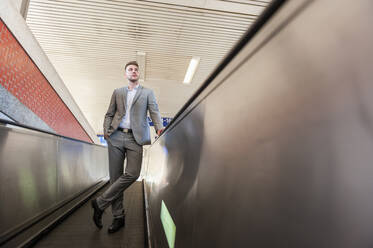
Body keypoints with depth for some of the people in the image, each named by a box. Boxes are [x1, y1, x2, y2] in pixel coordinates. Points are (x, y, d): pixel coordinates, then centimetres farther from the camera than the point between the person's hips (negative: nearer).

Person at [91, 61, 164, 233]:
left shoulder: (147, 93, 14)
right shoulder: (117, 92, 19)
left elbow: (154, 112, 2)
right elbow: (109, 114, 18)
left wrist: (159, 128, -16)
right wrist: (106, 130, 2)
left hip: (135, 138, -1)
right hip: (116, 136, 2)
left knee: (132, 174, -17)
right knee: (115, 176, 1)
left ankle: (100, 203, -2)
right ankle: (118, 217, 10)